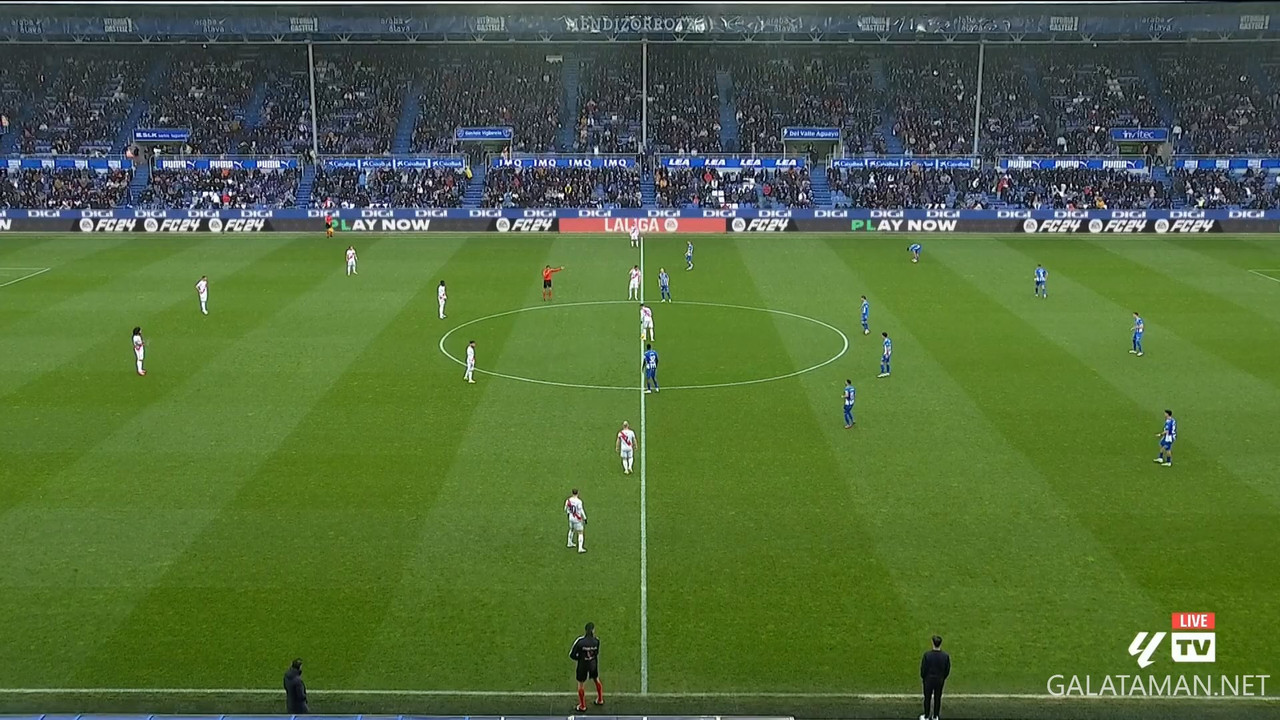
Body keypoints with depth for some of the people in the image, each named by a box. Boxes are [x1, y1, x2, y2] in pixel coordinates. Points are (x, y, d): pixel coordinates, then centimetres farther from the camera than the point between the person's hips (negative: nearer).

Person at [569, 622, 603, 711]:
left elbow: (572, 655, -16)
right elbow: (597, 653, -7)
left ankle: (582, 706, 31)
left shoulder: (579, 641, -25)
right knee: (596, 679, 28)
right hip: (593, 664, 2)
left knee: (580, 684, 18)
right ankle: (600, 700, 47)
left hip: (582, 665, -2)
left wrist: (579, 658, 2)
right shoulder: (596, 640, -19)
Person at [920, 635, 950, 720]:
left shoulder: (927, 655, -25)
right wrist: (943, 678, 13)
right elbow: (947, 669, -5)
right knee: (937, 698, 19)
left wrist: (922, 677, 6)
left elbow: (923, 668, -13)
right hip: (940, 680, 1)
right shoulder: (946, 656, -19)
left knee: (927, 698, 16)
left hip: (928, 679, -1)